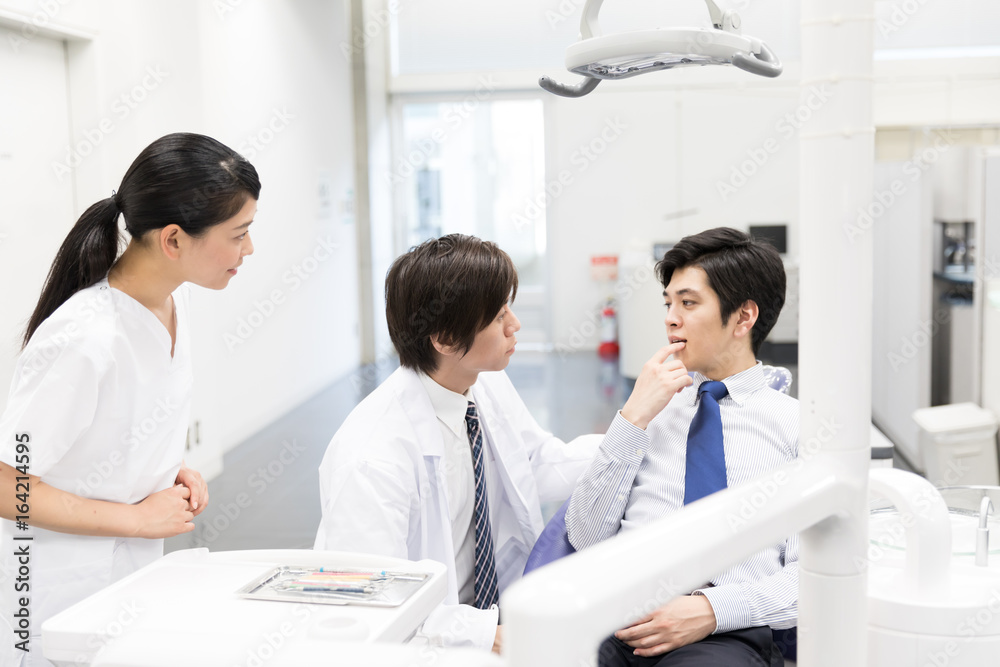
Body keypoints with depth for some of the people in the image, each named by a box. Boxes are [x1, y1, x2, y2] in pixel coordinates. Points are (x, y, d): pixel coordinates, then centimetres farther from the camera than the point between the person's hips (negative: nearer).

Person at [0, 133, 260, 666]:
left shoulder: (172, 298, -3)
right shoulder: (85, 341, -29)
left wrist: (173, 472, -1)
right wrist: (139, 517, -19)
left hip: (138, 571, 7)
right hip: (67, 594, -7)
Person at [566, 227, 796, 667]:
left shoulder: (798, 424, 11)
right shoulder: (650, 408, 20)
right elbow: (585, 538, 11)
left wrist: (715, 609, -14)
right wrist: (633, 418, 3)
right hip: (618, 611, 1)